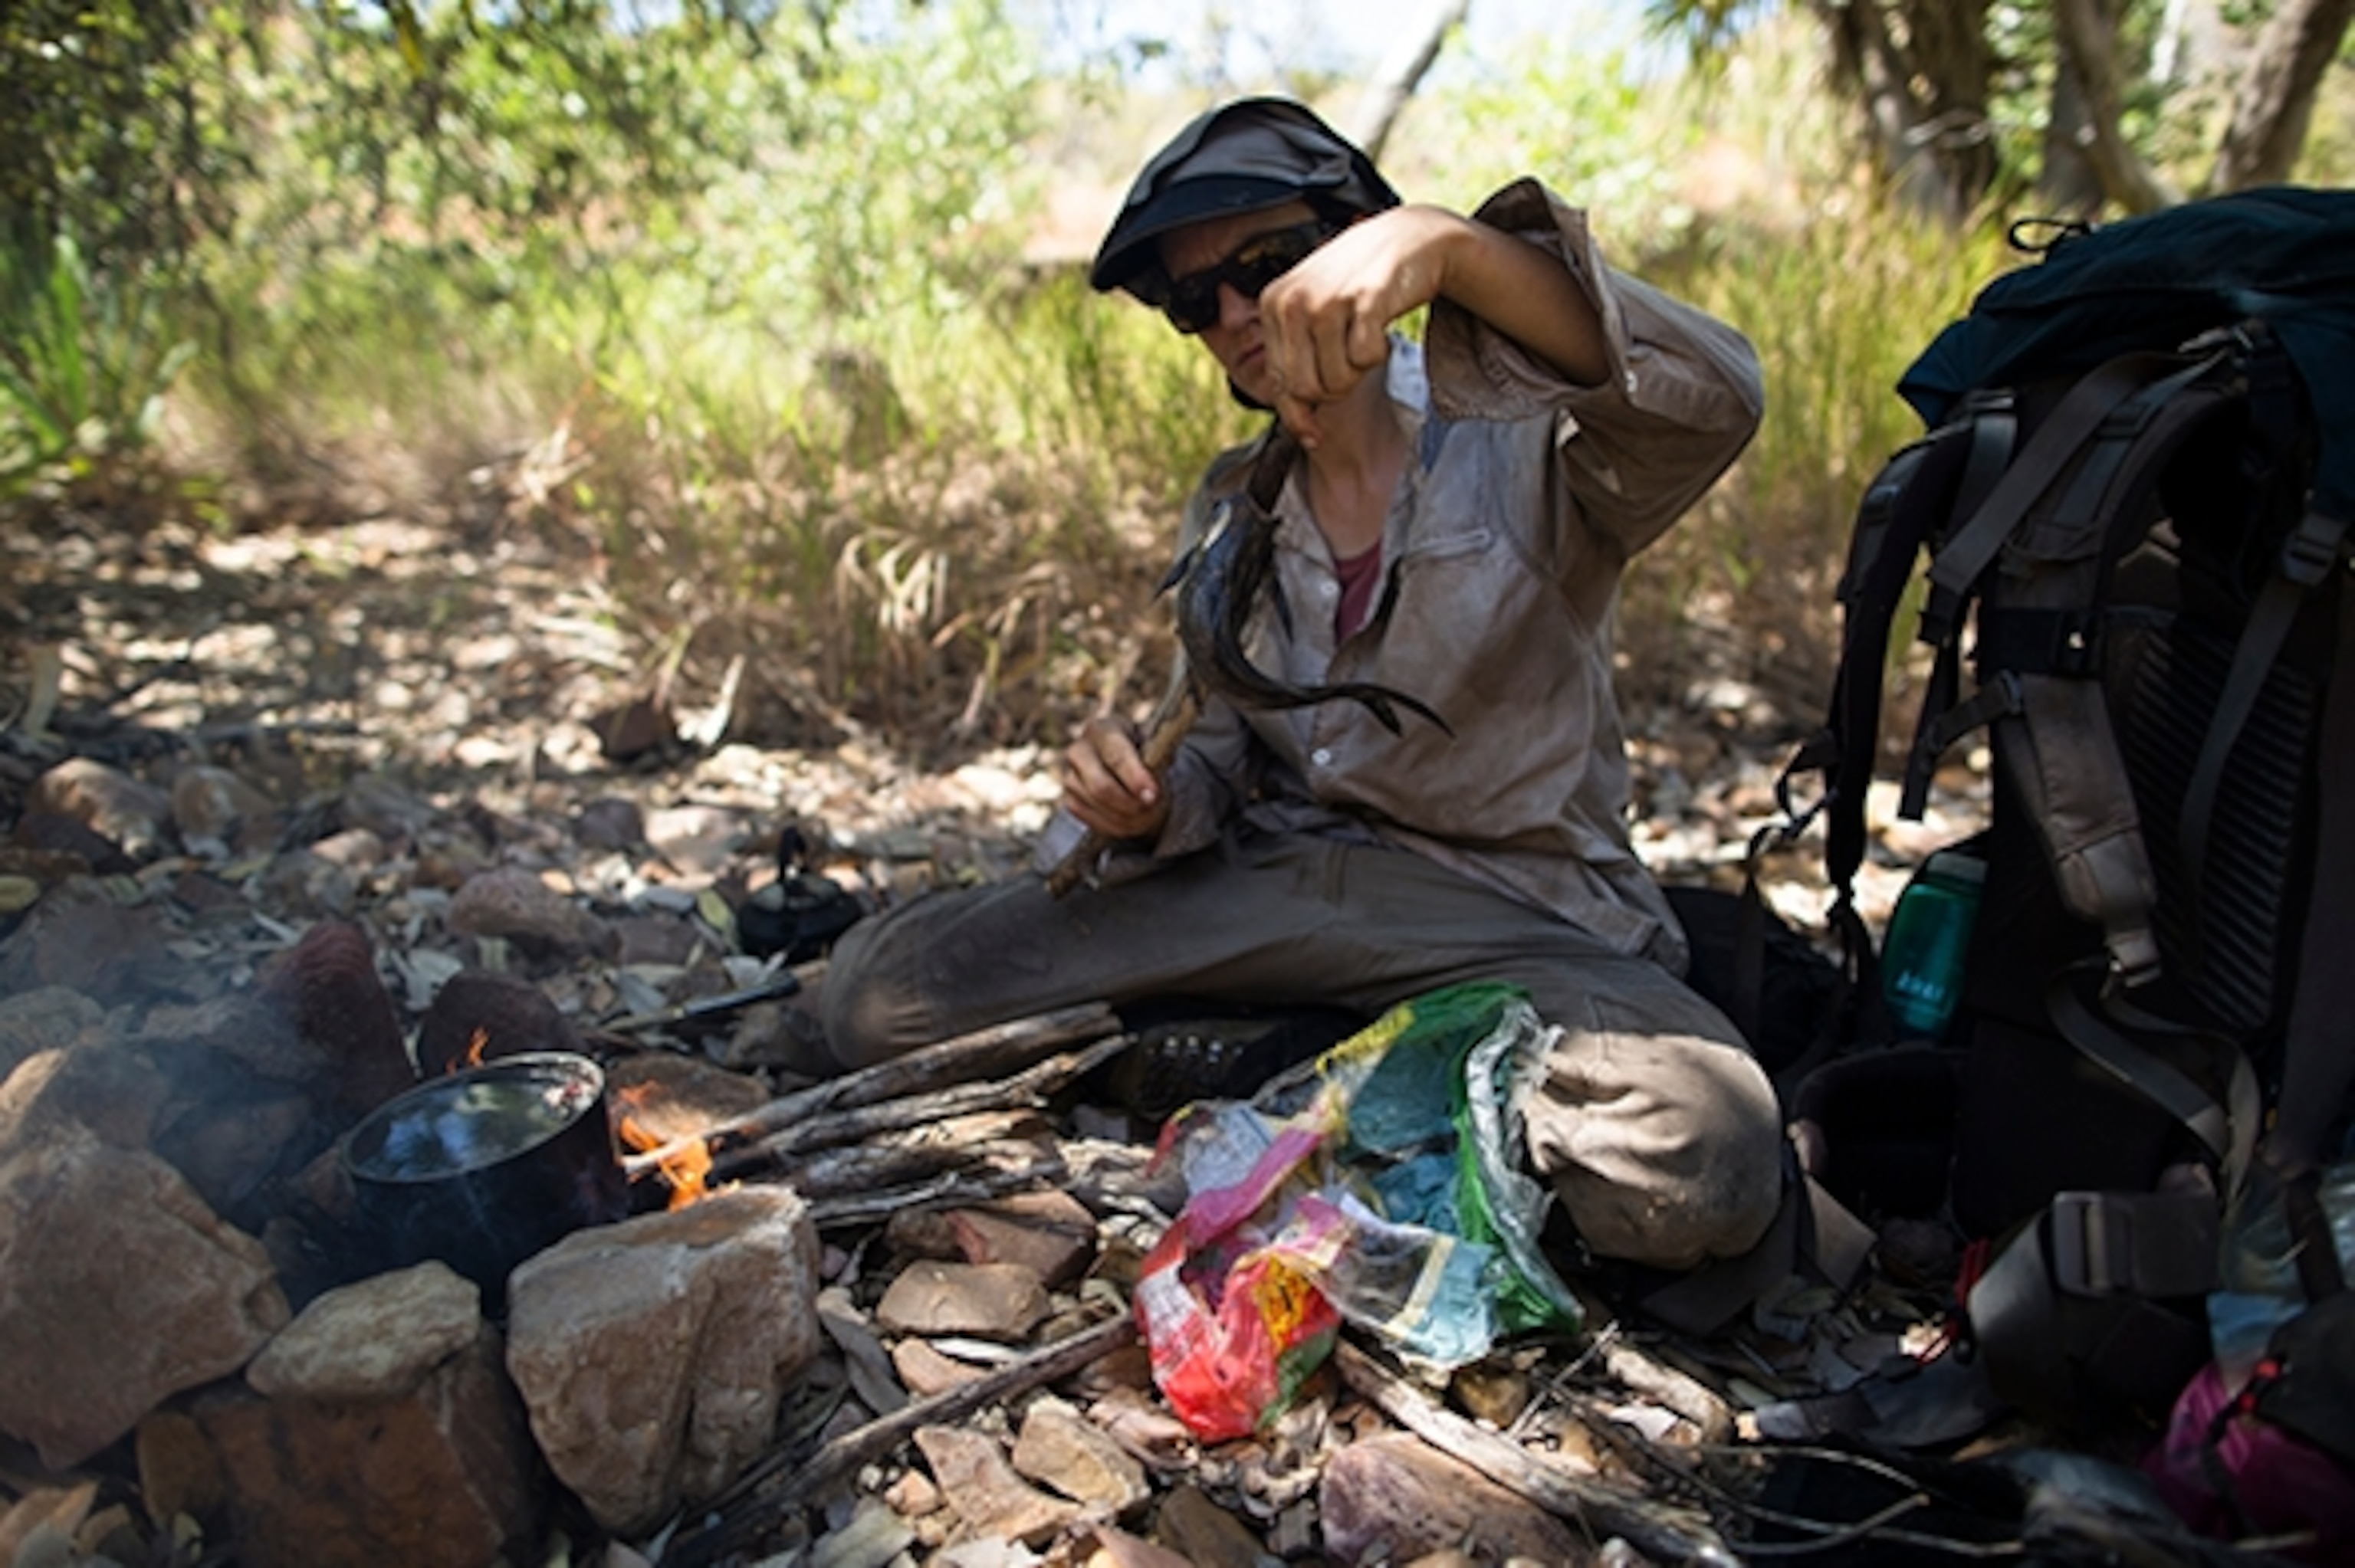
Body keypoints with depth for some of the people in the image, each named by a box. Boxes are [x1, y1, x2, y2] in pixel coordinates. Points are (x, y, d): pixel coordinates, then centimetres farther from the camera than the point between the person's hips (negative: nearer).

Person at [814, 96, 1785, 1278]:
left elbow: (1711, 400, -27)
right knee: (876, 991, -13)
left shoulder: (1518, 450, -5)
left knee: (1701, 1166, -35)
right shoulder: (1230, 510, 13)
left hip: (1509, 913, -3)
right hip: (1269, 883, 4)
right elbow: (1220, 762, 13)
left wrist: (1445, 244, -38)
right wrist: (1148, 806, -11)